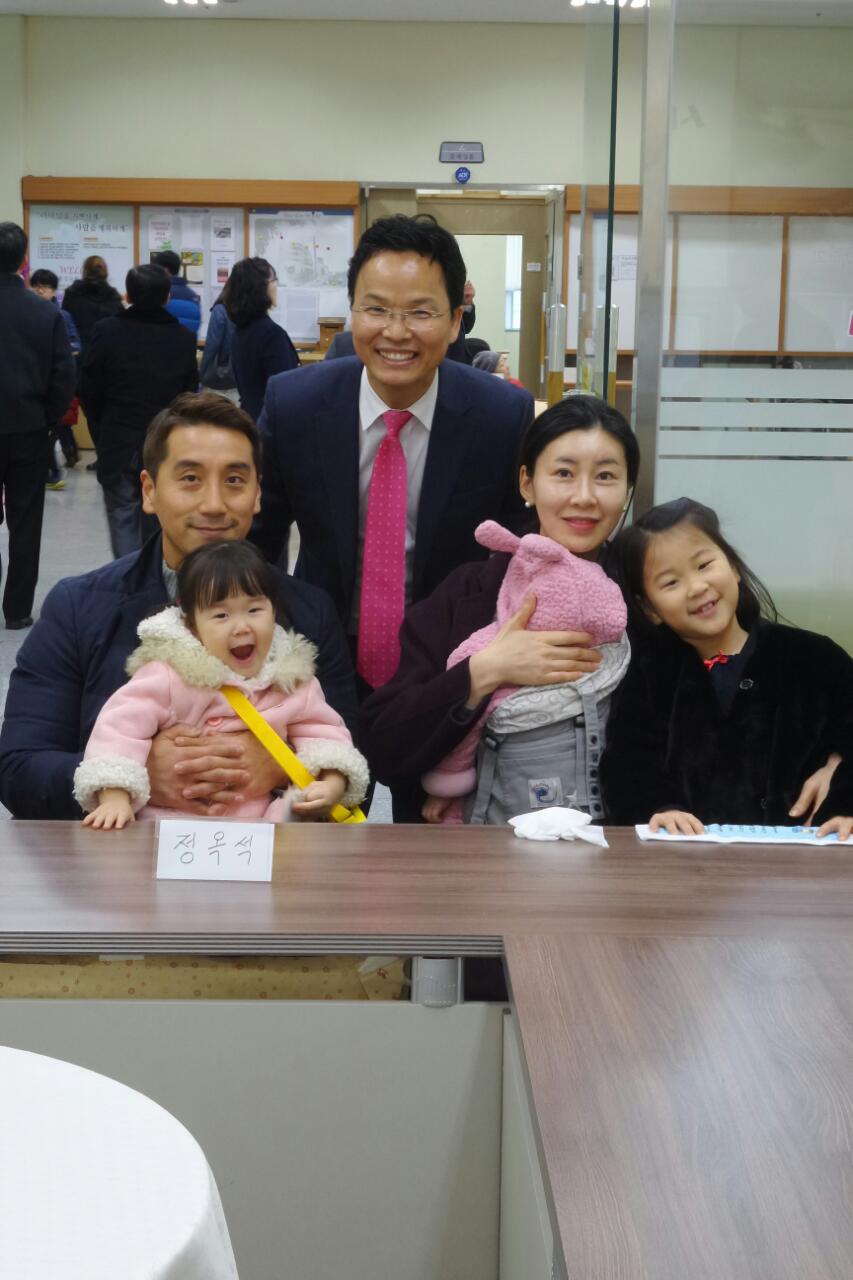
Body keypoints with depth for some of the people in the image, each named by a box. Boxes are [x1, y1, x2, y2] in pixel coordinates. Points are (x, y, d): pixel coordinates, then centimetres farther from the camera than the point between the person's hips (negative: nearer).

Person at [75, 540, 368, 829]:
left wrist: (332, 784, -11)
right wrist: (115, 798, -25)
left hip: (259, 826, 5)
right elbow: (122, 725, -13)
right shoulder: (171, 676, -9)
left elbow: (322, 732, 10)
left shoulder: (292, 680, 4)